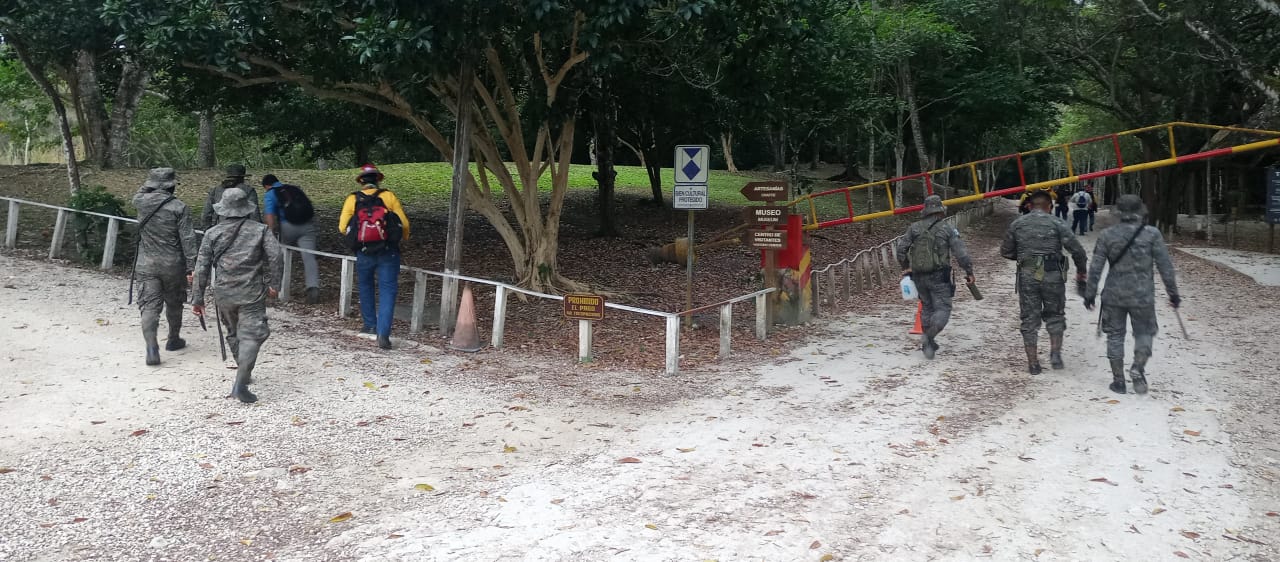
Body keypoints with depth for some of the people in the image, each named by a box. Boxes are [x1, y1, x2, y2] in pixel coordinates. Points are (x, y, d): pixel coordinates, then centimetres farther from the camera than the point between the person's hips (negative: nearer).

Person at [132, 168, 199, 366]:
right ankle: (173, 340, 35)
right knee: (174, 304, 18)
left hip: (146, 265, 1)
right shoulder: (179, 207, -11)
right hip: (173, 265, -1)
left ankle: (151, 347, -17)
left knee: (149, 306, -2)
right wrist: (191, 266, -9)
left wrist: (150, 182, 19)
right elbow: (187, 239, -12)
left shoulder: (141, 202, -3)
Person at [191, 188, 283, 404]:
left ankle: (244, 373, 36)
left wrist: (198, 298, 10)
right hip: (252, 294, -3)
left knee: (234, 334, 21)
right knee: (251, 335, -6)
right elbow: (275, 256, -11)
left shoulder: (213, 233, 5)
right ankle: (240, 384, -19)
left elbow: (202, 268, 5)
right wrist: (273, 283, 0)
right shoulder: (260, 230, 0)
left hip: (223, 294, 3)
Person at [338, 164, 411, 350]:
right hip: (388, 253, -2)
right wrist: (404, 237, 18)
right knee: (387, 291, 0)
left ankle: (370, 325, 32)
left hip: (363, 253, 2)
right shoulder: (388, 197, -3)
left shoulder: (352, 199, 0)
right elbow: (404, 223, -3)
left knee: (365, 287, 24)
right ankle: (383, 333, -11)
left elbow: (343, 227, 0)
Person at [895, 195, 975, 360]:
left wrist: (905, 267, 17)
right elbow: (960, 253, -8)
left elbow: (901, 249, 3)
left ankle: (929, 343, 19)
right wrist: (969, 271, 2)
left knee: (927, 308, 17)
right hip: (939, 276, -4)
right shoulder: (948, 229, -5)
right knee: (942, 309, 0)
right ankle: (929, 336, -22)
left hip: (919, 276, 4)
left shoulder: (915, 228, 4)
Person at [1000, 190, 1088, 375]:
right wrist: (1081, 271, 8)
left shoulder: (1017, 224, 6)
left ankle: (1033, 363, 9)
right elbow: (1077, 250, -6)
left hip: (1027, 276, 1)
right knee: (1055, 315, 17)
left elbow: (1005, 251, 12)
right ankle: (1055, 353, 2)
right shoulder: (1056, 223, -1)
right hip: (1052, 275, -1)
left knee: (1029, 319, 8)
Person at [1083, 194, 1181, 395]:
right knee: (1144, 333, 15)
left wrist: (1090, 294, 5)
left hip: (1114, 295, 1)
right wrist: (1173, 292, 4)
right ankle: (1138, 368, -8)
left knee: (1115, 335, 12)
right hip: (1142, 295, -1)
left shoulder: (1107, 235, -4)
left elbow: (1095, 267, -3)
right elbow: (1165, 265, -5)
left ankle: (1118, 380, 13)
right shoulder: (1152, 234, -6)